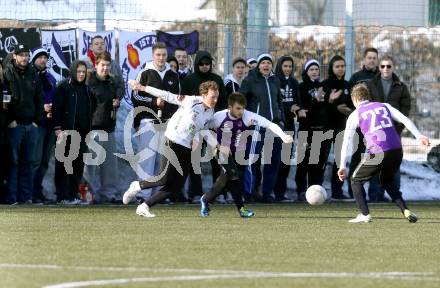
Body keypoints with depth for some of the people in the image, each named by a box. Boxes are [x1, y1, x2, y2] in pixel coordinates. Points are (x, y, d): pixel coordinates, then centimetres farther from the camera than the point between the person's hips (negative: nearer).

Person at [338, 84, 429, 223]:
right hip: (397, 151, 5)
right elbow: (405, 120, 8)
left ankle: (365, 214, 2)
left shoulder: (355, 115, 11)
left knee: (356, 180, 16)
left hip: (378, 153, -5)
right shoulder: (384, 106, 20)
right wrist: (419, 137, 2)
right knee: (387, 181, 28)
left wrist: (342, 166, 9)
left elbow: (346, 142, 8)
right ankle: (406, 211, 13)